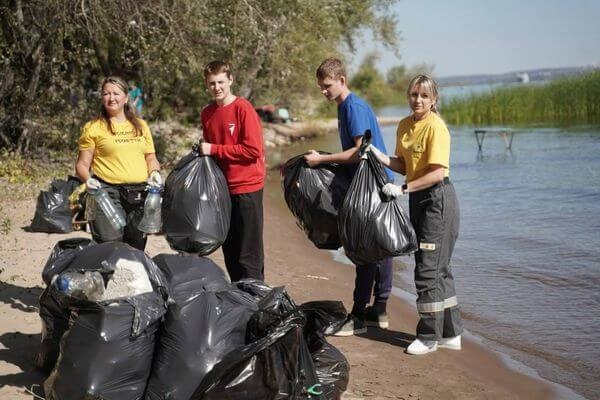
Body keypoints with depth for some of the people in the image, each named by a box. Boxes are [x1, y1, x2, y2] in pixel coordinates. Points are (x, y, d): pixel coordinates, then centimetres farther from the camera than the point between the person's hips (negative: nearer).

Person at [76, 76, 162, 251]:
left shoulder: (141, 125, 16)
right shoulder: (93, 128, 3)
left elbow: (151, 158, 20)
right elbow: (82, 164, 1)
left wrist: (155, 172, -1)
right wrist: (87, 179, -18)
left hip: (139, 195, 5)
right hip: (107, 193, -5)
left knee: (137, 249, 11)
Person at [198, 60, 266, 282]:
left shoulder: (243, 108, -11)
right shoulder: (207, 113, 9)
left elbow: (253, 150, -17)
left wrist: (214, 149, -13)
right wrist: (203, 150, 2)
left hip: (247, 187, -7)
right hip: (222, 187, 7)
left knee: (249, 256, -3)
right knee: (230, 253, 14)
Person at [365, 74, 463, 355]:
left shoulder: (435, 126, -16)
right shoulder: (405, 126, 9)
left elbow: (438, 173, -23)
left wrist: (403, 189, -22)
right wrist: (380, 157, -2)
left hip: (438, 198, -9)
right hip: (418, 199, 9)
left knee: (428, 268, -4)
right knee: (438, 268, 14)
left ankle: (429, 337, 7)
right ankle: (450, 333, 24)